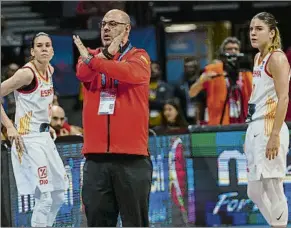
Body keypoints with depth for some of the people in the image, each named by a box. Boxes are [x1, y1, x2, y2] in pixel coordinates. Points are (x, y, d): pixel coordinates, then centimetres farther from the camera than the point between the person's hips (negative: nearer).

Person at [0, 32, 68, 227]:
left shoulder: (50, 70, 7)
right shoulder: (27, 73, -17)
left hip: (45, 137, 9)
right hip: (29, 139, -9)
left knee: (59, 194, 13)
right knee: (45, 197, -13)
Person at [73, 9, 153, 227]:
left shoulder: (139, 57, 5)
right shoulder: (92, 56, 16)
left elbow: (131, 72, -19)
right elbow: (83, 73, -7)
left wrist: (93, 61, -25)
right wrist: (107, 52, -15)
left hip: (131, 156, -3)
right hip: (96, 156, 3)